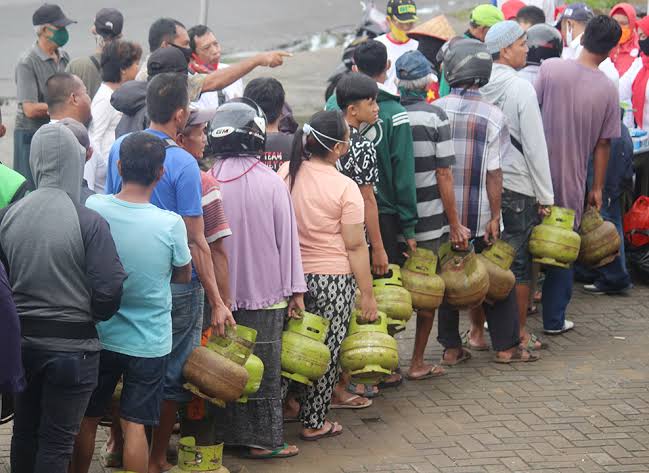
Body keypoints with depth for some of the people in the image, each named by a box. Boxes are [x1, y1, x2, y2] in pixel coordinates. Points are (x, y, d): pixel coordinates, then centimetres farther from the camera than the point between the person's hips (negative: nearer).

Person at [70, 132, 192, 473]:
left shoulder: (92, 208, -14)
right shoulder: (171, 224, -20)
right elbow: (184, 276, -2)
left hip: (98, 335, 2)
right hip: (148, 341, -2)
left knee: (87, 418, 17)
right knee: (134, 425, 5)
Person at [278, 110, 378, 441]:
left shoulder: (286, 173, 0)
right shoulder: (345, 188, -14)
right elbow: (355, 246, -12)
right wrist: (367, 294, -5)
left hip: (291, 274, 4)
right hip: (333, 278, -4)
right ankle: (314, 423, 14)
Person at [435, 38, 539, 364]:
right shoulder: (493, 117, -10)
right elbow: (494, 172, -11)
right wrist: (495, 216, -5)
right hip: (480, 214, -2)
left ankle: (451, 347, 14)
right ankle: (506, 346, 12)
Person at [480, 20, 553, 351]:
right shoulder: (521, 88, -13)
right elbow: (535, 146, -13)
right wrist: (545, 196, -6)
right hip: (517, 187, -5)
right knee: (519, 265, 5)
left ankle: (477, 331, 17)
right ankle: (519, 334, 11)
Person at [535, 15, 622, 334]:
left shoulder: (549, 69, -10)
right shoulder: (607, 90, -6)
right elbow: (603, 144, 0)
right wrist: (597, 187, 10)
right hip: (572, 182, 0)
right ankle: (554, 319, 17)